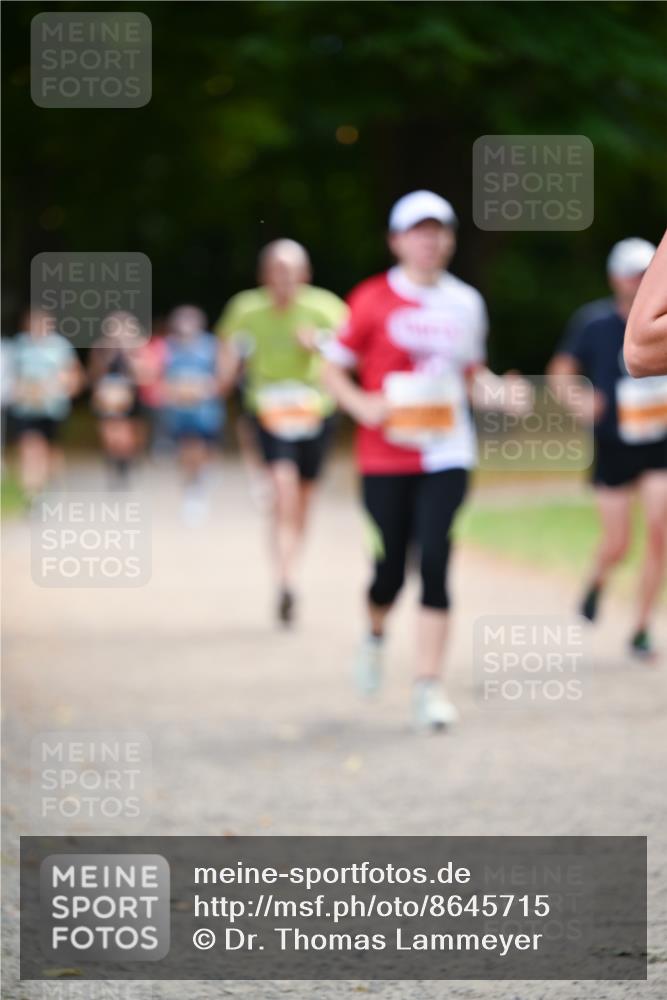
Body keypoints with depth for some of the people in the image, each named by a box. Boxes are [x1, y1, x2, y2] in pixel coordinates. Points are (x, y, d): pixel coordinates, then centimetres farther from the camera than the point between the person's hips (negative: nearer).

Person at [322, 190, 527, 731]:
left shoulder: (466, 302, 9)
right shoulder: (373, 300, -2)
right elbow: (334, 369, 2)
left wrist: (499, 388, 1)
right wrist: (363, 405, -15)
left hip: (447, 454, 2)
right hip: (386, 457, -2)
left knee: (435, 561, -11)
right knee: (392, 564, 2)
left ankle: (429, 685, -8)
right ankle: (376, 633, 38)